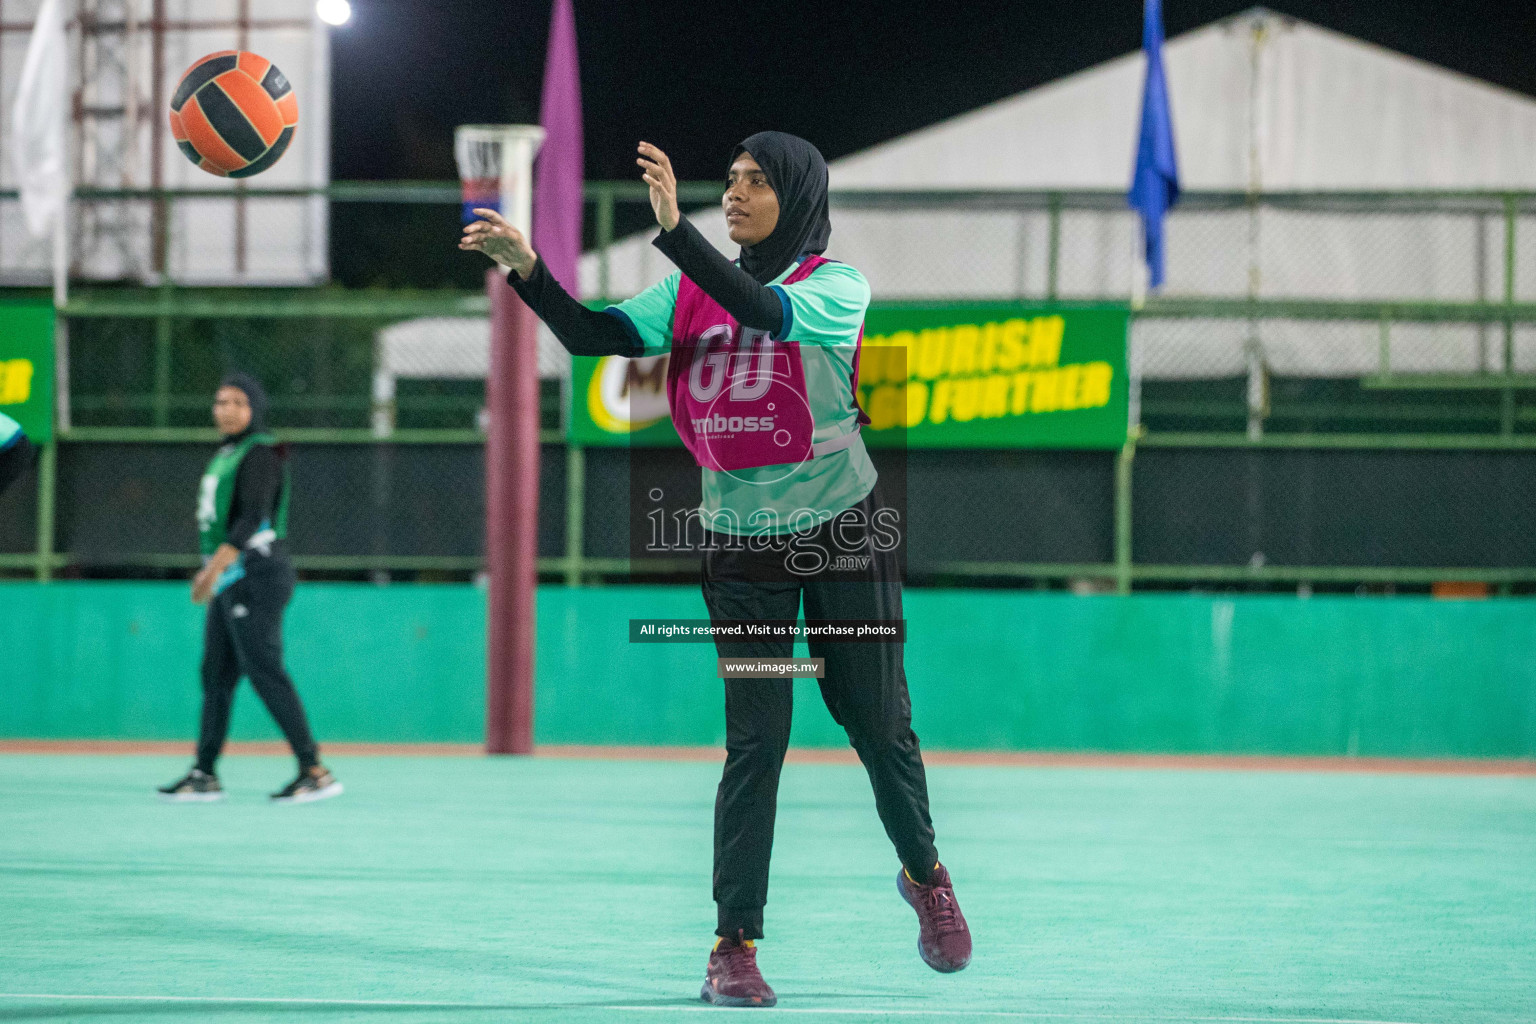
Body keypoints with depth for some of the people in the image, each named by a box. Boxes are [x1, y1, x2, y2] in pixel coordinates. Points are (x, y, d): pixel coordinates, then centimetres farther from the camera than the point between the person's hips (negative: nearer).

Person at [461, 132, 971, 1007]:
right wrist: (526, 268, -24)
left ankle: (925, 875, 33)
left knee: (878, 726, 6)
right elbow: (594, 334, -8)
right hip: (743, 539, 2)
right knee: (754, 741, -5)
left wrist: (674, 228, -39)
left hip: (844, 532, -2)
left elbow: (763, 310, -29)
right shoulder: (691, 290, 3)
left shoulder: (837, 285, -9)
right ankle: (734, 943, -3)